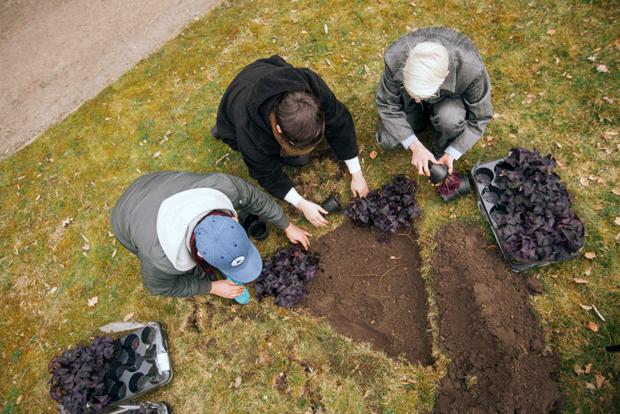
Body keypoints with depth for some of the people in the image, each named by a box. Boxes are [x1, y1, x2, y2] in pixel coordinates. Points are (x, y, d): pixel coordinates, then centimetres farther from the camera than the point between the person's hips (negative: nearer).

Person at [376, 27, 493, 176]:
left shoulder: (471, 68, -38)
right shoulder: (395, 58, -36)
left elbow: (479, 117, -20)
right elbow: (387, 104, -22)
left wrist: (451, 154, -27)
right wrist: (415, 146, -28)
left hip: (450, 97, -1)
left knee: (450, 118, -35)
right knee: (387, 140, -12)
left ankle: (441, 155, -2)